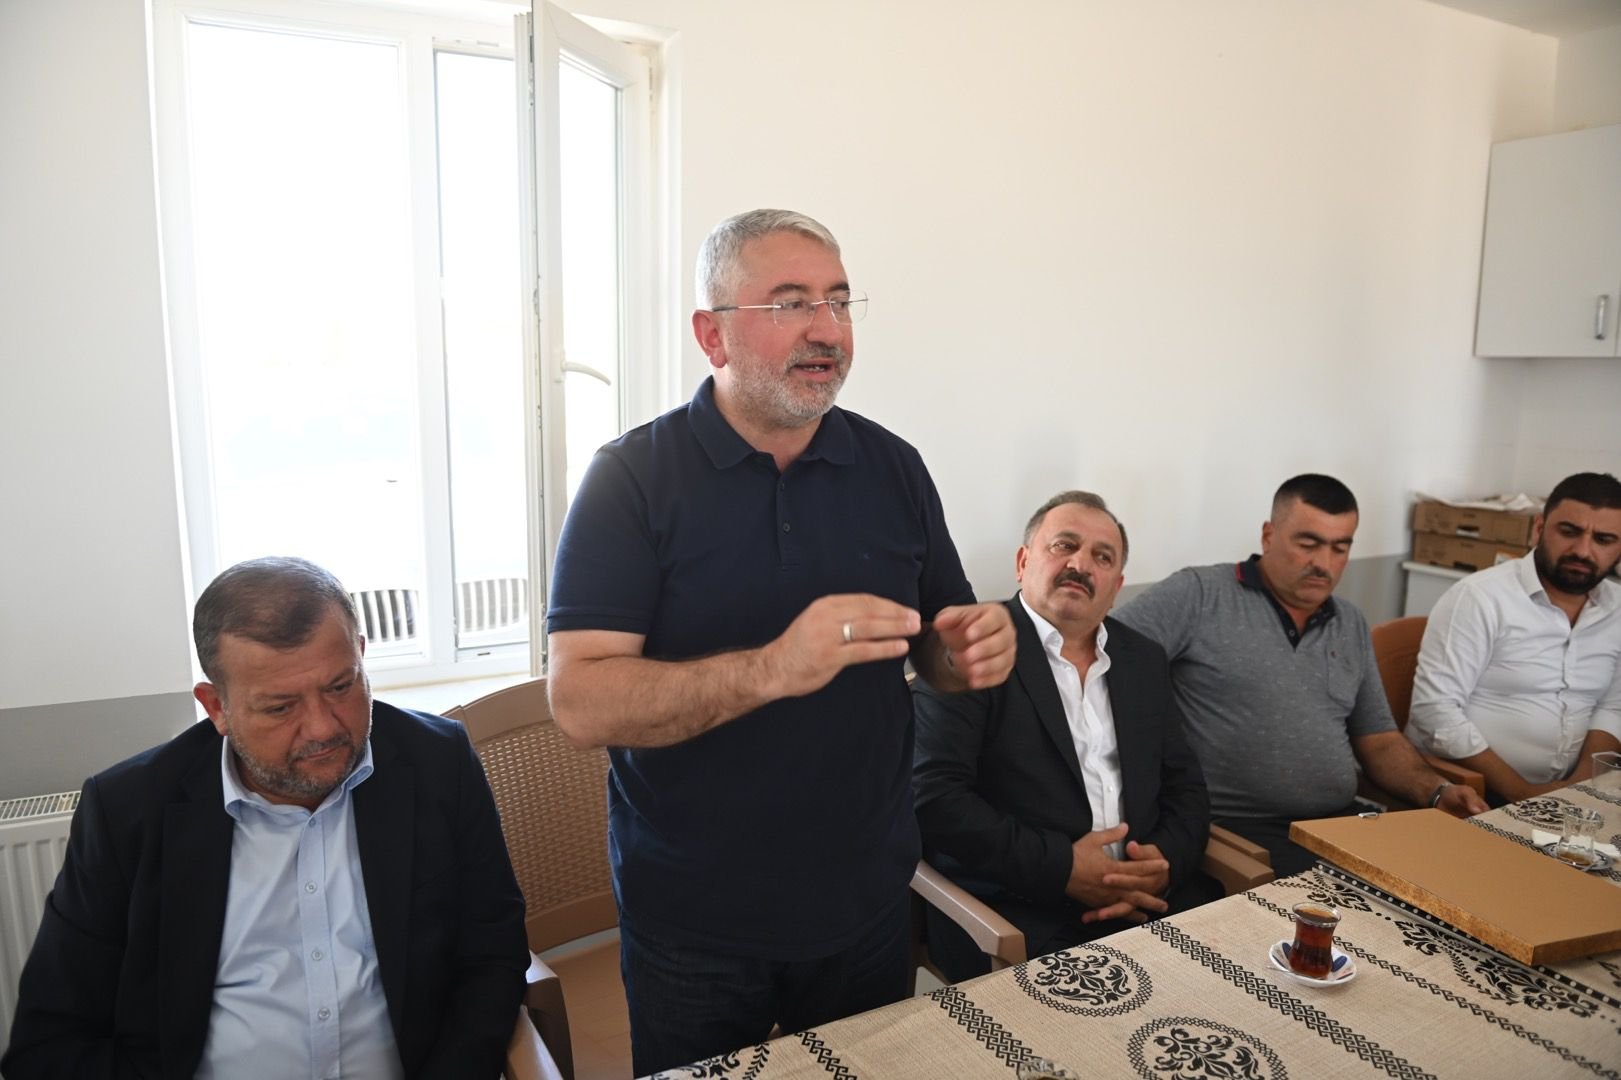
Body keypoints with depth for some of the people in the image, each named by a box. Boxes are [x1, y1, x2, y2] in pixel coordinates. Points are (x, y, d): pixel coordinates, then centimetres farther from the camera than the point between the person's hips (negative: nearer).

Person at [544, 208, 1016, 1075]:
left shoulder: (894, 468, 0)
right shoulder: (631, 477, -13)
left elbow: (936, 651, 8)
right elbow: (581, 704, -20)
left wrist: (972, 655, -16)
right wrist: (770, 669, -33)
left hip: (866, 905, 4)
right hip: (691, 924, -3)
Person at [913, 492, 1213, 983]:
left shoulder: (1144, 660, 15)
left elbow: (1185, 787, 16)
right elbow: (934, 794, -13)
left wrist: (1168, 860, -5)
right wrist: (1061, 867, -17)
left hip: (1150, 900, 7)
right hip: (1014, 912, -6)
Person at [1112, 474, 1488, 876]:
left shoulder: (1352, 626, 16)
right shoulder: (1198, 595, -6)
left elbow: (1379, 740, 21)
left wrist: (1436, 792, 1)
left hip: (1341, 824, 7)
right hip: (1236, 829, -7)